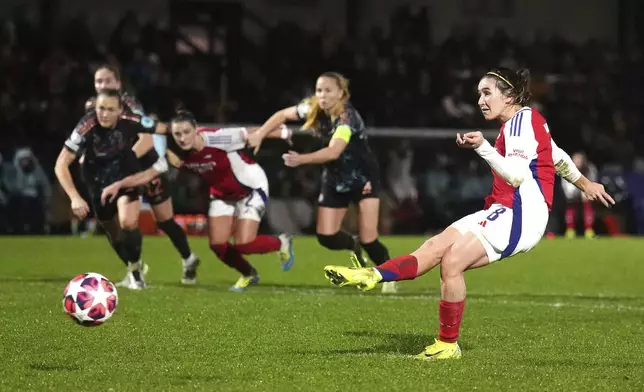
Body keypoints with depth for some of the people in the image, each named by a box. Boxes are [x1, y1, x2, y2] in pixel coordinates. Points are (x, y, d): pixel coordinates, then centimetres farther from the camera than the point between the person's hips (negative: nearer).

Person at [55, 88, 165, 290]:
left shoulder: (130, 121, -27)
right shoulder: (86, 127, -30)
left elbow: (164, 129, -7)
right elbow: (61, 164, -28)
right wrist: (75, 197, -36)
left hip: (125, 175, -1)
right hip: (98, 181, 1)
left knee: (128, 222, -23)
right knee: (114, 233, 11)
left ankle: (136, 267, 3)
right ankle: (134, 270, 39)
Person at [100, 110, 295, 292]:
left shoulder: (216, 139, -33)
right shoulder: (177, 154, -18)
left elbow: (250, 134, -24)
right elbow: (148, 173, -16)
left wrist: (283, 134, -18)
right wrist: (118, 185, -28)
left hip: (251, 188, -6)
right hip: (222, 194, 6)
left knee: (243, 244, -14)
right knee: (217, 244, -3)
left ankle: (282, 243, 17)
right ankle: (249, 275, 25)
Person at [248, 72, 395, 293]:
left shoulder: (347, 117, -29)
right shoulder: (313, 109, -12)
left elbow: (333, 151, -43)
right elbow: (282, 115, 5)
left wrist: (301, 159, -54)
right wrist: (259, 135, -6)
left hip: (363, 178, -5)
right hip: (335, 179, 5)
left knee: (368, 239, -13)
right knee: (326, 236, -7)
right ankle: (354, 247, 26)